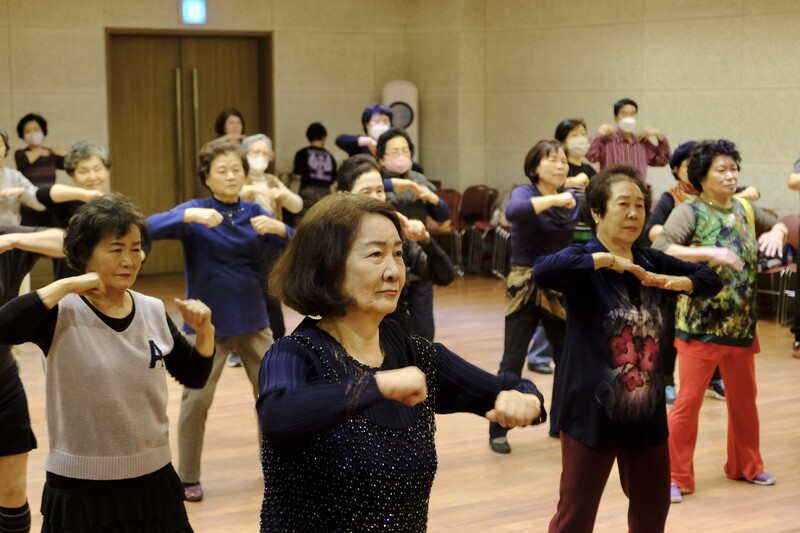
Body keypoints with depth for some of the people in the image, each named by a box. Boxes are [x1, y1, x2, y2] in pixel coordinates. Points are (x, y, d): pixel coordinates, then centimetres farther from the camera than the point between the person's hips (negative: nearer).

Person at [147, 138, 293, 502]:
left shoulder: (253, 212, 2)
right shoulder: (194, 213, -8)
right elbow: (150, 227, -24)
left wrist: (278, 228, -28)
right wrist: (189, 215, -39)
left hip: (252, 319, 4)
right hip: (206, 322, -4)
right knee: (196, 398, -2)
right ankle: (188, 478, 11)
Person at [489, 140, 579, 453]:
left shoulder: (571, 200, 6)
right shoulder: (524, 193, -9)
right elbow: (512, 212, -33)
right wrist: (553, 200, -38)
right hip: (525, 287, -5)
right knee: (512, 362, -5)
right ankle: (497, 431, 5)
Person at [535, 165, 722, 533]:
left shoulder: (651, 262, 6)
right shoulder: (584, 261, -11)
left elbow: (711, 279, 16)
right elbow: (543, 271, -33)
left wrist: (673, 282, -4)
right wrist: (606, 259, -26)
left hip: (647, 409, 6)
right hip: (592, 409, -6)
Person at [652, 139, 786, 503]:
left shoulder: (745, 209, 7)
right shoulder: (689, 211, -11)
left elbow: (778, 225, 25)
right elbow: (660, 250, -25)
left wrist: (777, 232, 1)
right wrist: (708, 253, -32)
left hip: (742, 326, 6)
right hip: (701, 326, -6)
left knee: (744, 399, 18)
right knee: (689, 401, -3)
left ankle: (746, 465, 36)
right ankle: (676, 476, 8)